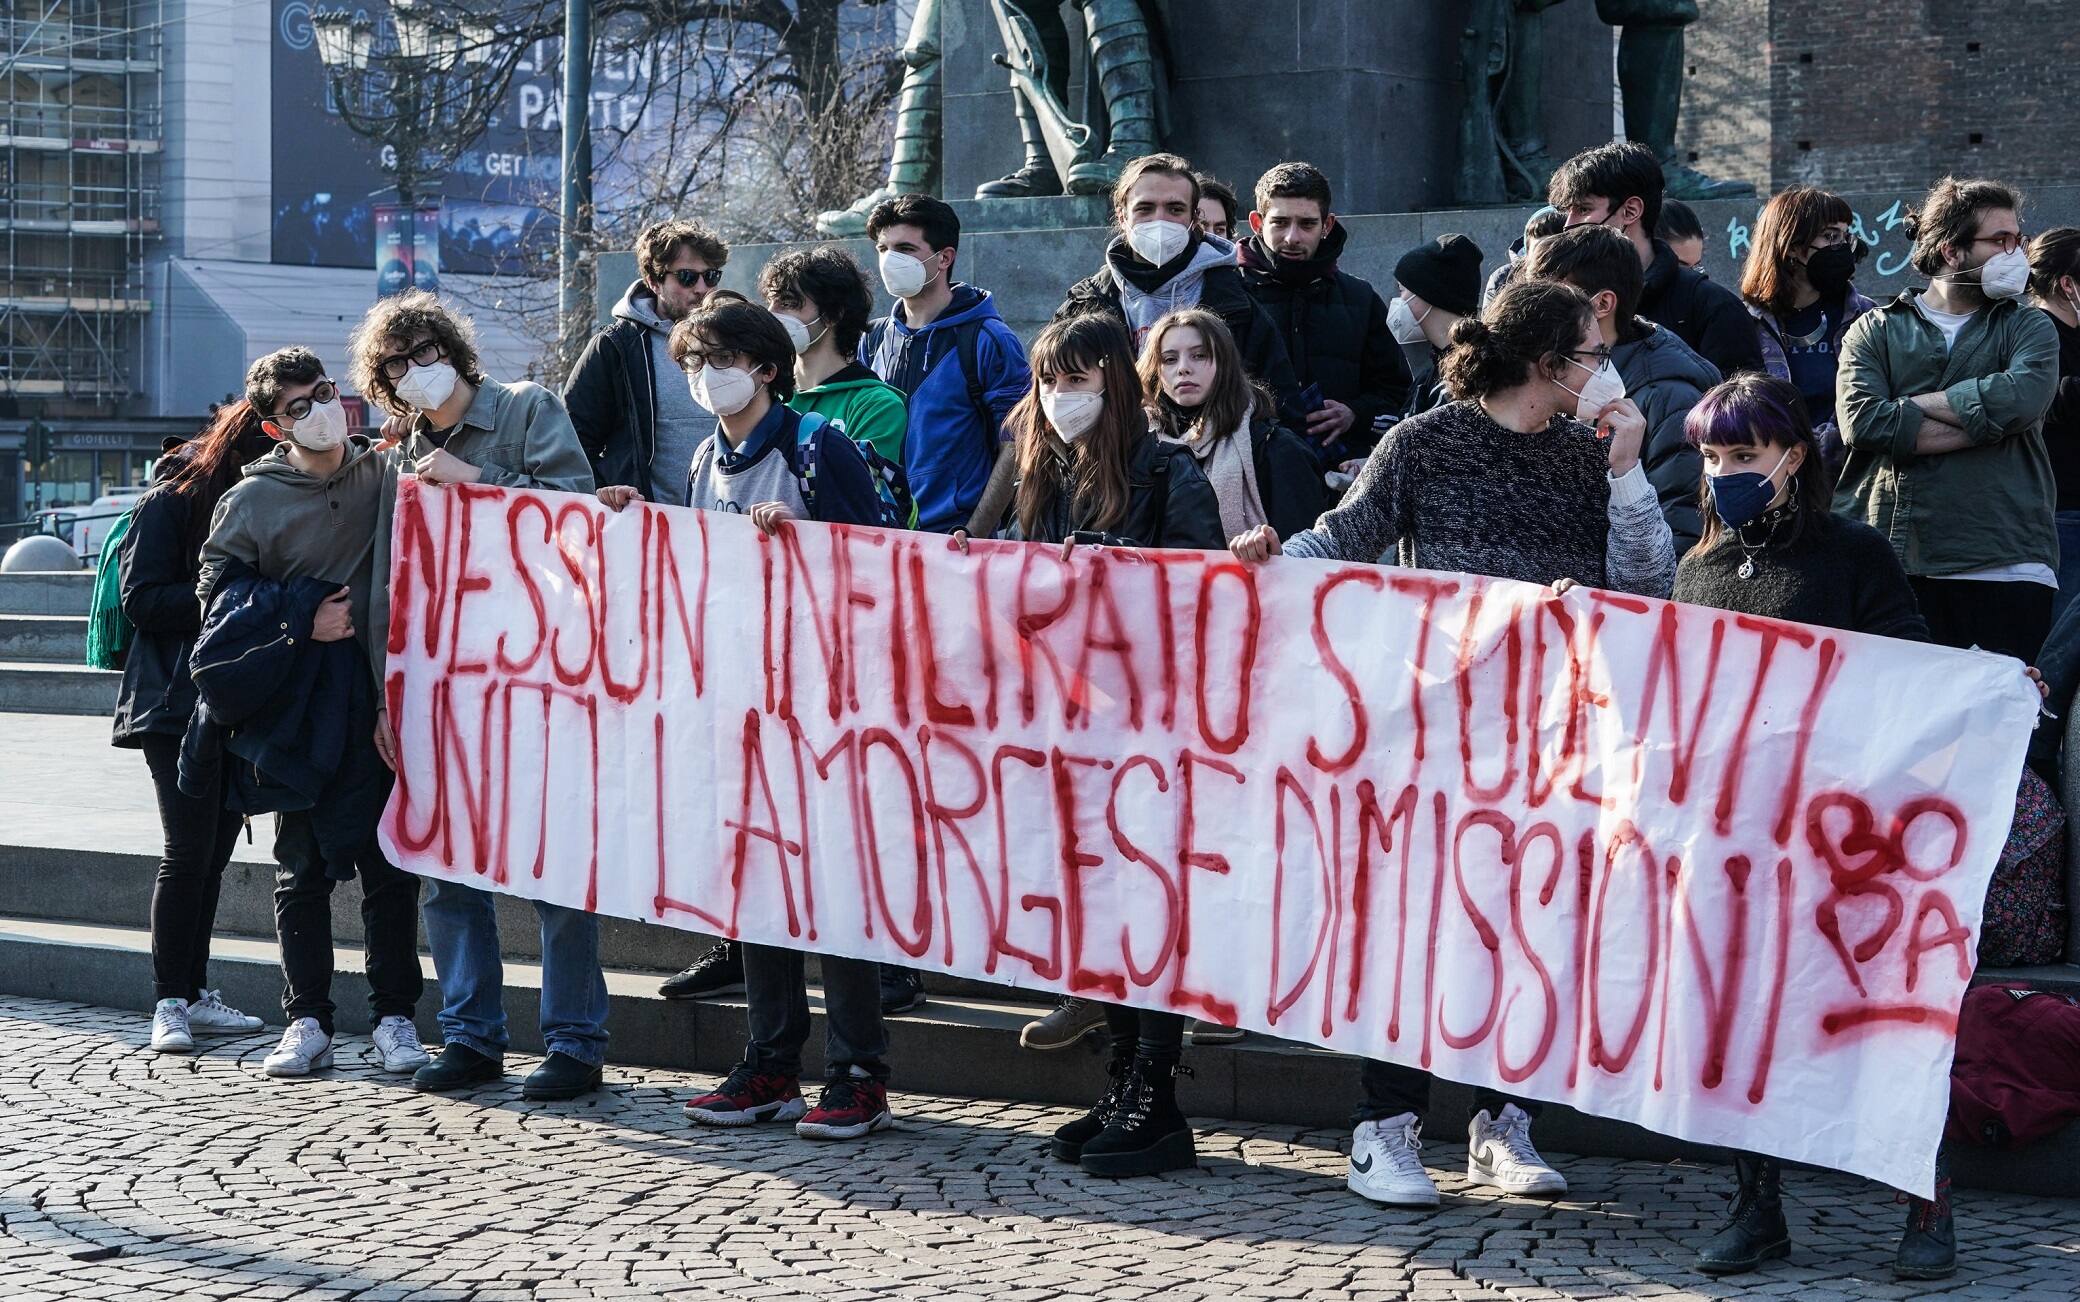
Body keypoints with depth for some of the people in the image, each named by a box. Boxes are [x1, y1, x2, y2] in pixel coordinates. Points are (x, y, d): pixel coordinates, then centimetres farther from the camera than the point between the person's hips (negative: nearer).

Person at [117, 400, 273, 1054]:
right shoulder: (170, 501, -7)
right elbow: (140, 601, -11)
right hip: (177, 703, -6)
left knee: (216, 848, 8)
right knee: (188, 851, -9)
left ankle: (194, 994, 15)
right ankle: (169, 1004, -3)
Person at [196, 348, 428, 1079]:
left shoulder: (388, 475, 6)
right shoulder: (252, 499, 3)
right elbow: (217, 594, 4)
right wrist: (303, 619, -7)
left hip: (381, 701, 0)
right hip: (296, 710, 0)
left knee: (390, 865, 2)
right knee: (301, 871, 6)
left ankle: (394, 1018, 11)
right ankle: (307, 1023, 13)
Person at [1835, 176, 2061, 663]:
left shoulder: (2028, 327, 14)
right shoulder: (1876, 329, 12)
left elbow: (2022, 397, -9)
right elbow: (1860, 421, -7)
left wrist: (1912, 406, -4)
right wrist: (1978, 425, -8)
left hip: (2002, 567, 0)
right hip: (1888, 566, 0)